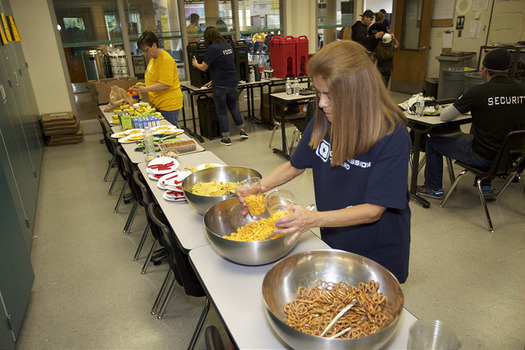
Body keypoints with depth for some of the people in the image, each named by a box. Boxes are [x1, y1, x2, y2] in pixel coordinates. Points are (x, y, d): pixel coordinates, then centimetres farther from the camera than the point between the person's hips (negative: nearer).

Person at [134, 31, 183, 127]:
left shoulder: (166, 60, -16)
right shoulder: (153, 58, 15)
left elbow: (165, 84, -23)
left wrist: (144, 89, -23)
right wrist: (142, 86, 10)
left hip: (168, 105, -9)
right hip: (158, 104, 9)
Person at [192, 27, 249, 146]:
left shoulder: (212, 49, -13)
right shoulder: (228, 46, 8)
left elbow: (203, 67, -9)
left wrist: (195, 64, 15)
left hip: (220, 85, -6)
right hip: (233, 82, 6)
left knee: (221, 110, 5)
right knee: (233, 106, 23)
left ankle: (226, 138, 10)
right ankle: (242, 130, 21)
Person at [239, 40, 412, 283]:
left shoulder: (392, 136, -26)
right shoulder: (322, 123, -10)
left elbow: (374, 210, -26)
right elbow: (296, 165, 5)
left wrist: (313, 219, -37)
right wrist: (260, 187, -11)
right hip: (333, 242, 5)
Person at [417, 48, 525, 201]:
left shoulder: (479, 92, -19)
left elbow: (444, 116, -12)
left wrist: (460, 106, 9)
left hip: (484, 157, -7)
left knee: (433, 142, 9)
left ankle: (434, 188, 24)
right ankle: (486, 186, 37)